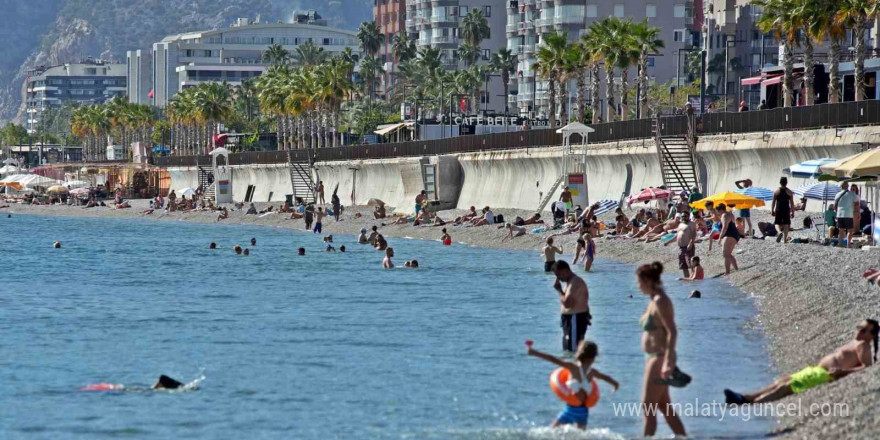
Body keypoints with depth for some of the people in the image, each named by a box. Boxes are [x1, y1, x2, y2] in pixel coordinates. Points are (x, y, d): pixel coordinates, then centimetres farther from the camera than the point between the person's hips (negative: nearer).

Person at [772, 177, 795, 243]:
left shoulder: (776, 191, -2)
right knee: (786, 224, 7)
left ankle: (780, 232, -25)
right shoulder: (789, 192, 0)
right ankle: (785, 239, 4)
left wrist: (772, 211, 8)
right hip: (786, 210, 1)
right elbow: (792, 203, 1)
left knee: (777, 224, 6)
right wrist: (792, 212, 6)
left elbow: (773, 202, 0)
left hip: (778, 210, -1)